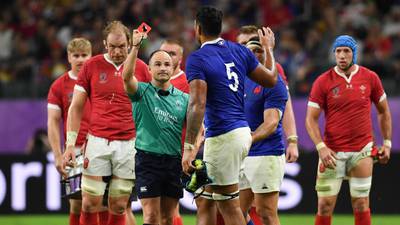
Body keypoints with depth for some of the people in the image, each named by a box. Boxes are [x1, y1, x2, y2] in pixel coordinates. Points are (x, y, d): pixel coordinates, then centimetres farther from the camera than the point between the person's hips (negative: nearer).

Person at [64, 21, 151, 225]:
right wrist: (70, 144, 0)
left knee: (118, 207, 1)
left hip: (129, 144, 0)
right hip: (97, 141, 0)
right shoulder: (91, 66, 3)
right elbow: (76, 107, 7)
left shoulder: (140, 68, 5)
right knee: (90, 204, -5)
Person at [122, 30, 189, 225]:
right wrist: (135, 46, -26)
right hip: (148, 159, -3)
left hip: (174, 162, 3)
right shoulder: (142, 92, 1)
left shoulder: (183, 99, 10)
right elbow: (127, 76, -19)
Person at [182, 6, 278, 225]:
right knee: (207, 201, 17)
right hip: (243, 131, 8)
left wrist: (189, 147, -20)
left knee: (229, 207, -4)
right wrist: (268, 49, 36)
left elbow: (197, 105, -19)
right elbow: (271, 79, 18)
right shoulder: (239, 51, 9)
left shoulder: (197, 59, -11)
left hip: (222, 138, -8)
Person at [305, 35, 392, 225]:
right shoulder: (323, 81, -3)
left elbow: (383, 111, 14)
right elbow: (311, 119, -3)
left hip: (362, 151, 1)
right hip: (332, 151, -1)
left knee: (361, 204, 1)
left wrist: (387, 143, 9)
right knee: (325, 205, -4)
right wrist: (321, 147, -16)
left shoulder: (370, 78, 3)